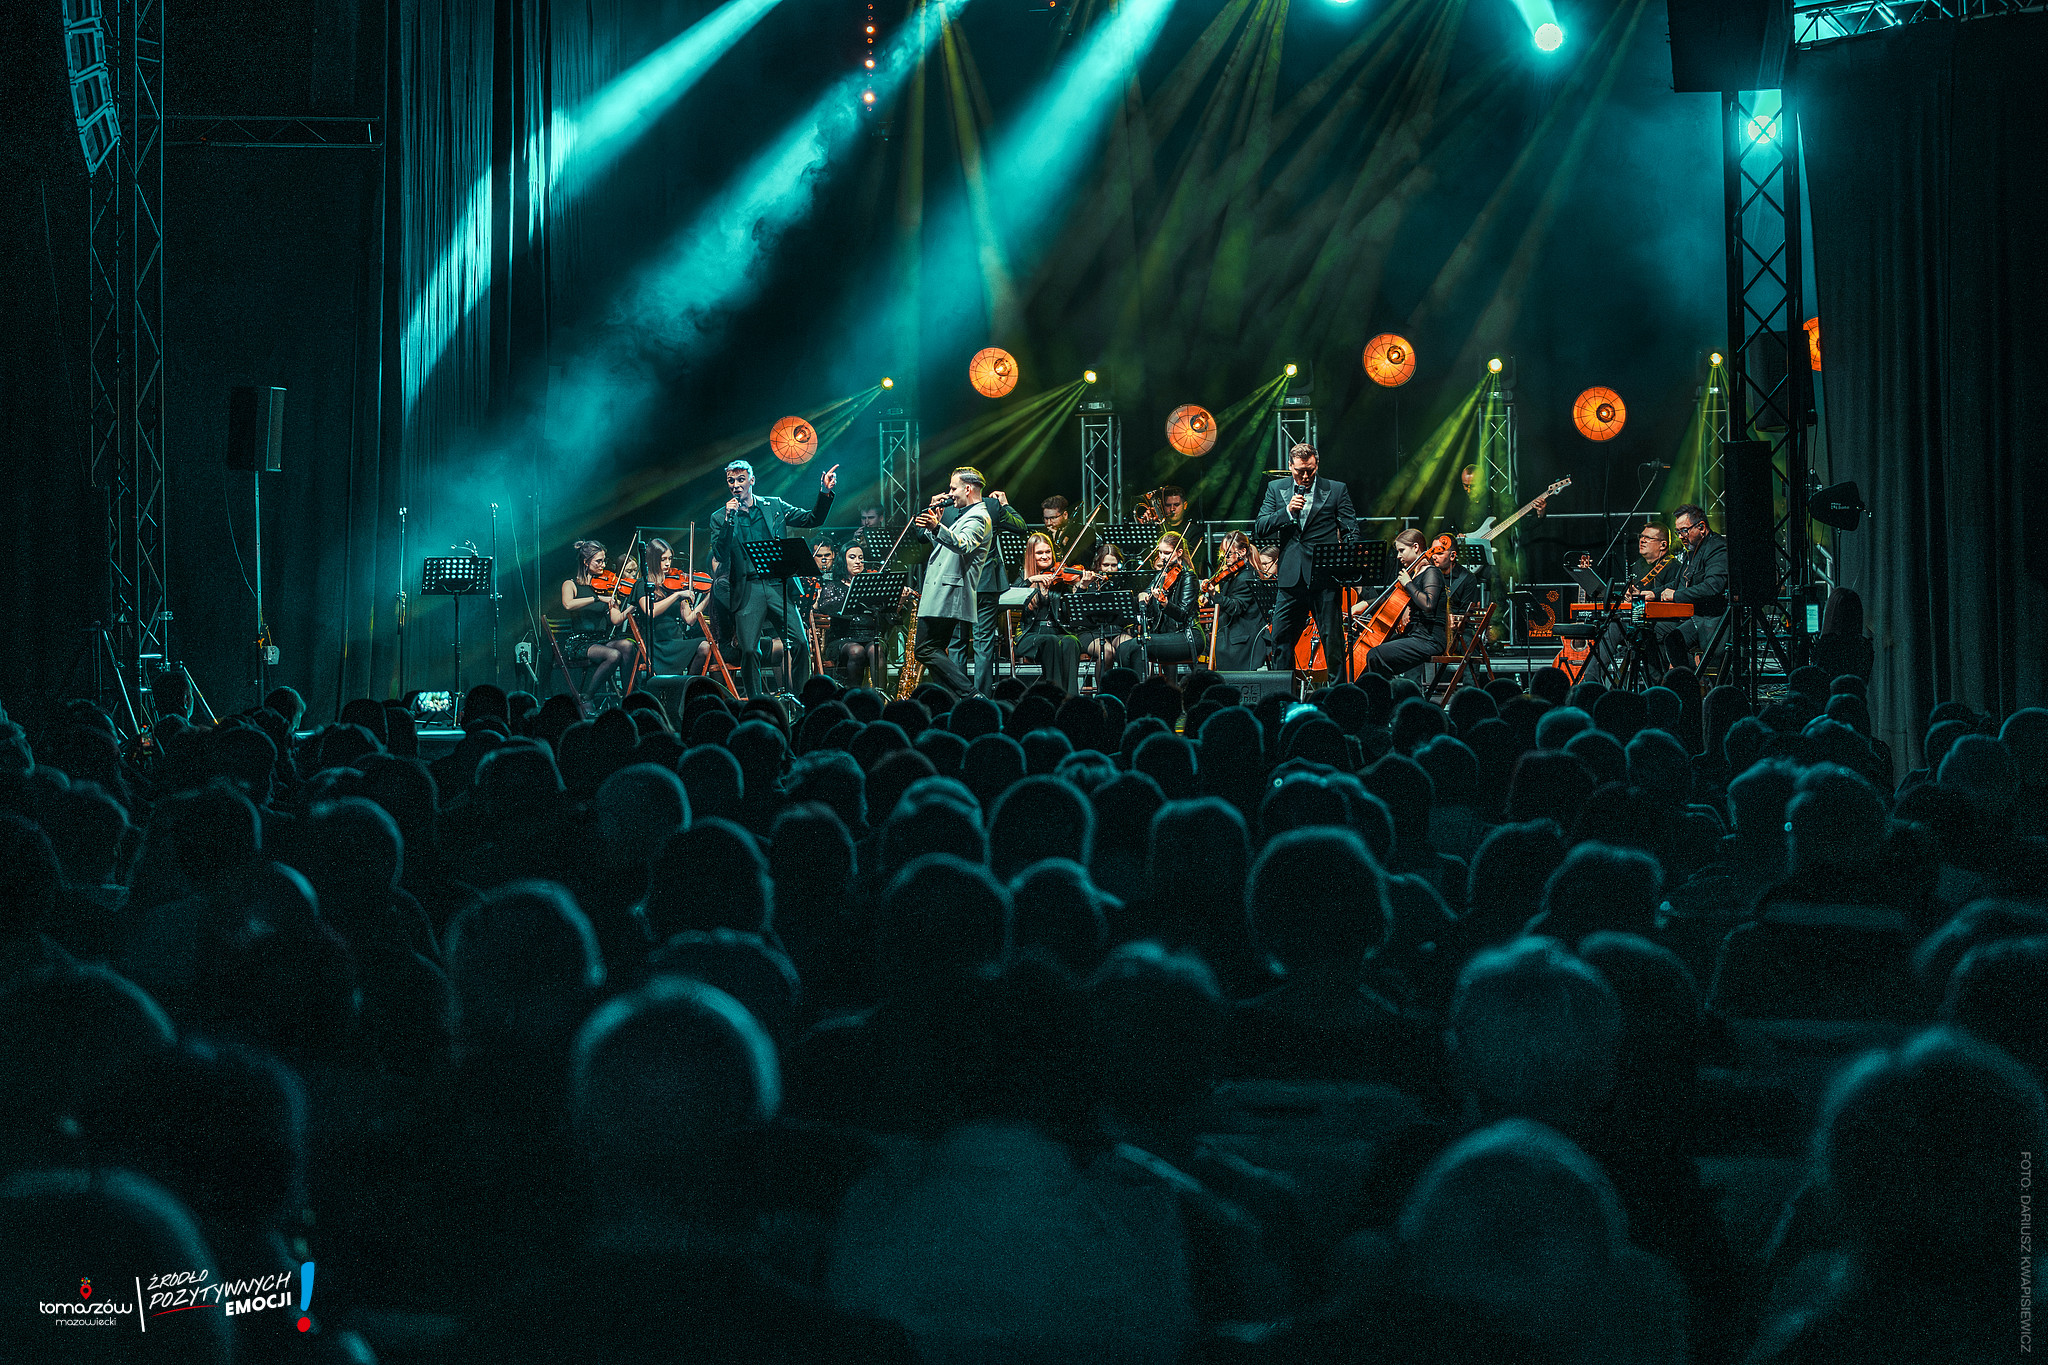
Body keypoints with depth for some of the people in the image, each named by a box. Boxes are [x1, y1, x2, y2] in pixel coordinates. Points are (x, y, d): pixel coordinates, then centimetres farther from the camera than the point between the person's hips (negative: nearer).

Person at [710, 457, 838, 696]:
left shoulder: (774, 506, 13)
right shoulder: (720, 518, 8)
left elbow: (811, 519, 12)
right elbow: (720, 556, -4)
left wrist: (825, 493, -2)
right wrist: (728, 520, -12)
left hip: (777, 585, 1)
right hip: (747, 591, -1)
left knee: (800, 643, -10)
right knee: (748, 650, -9)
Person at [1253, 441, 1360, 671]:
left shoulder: (1337, 490, 4)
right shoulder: (1276, 488, 10)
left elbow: (1351, 531, 5)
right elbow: (1260, 528, 4)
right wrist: (1288, 511, -11)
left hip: (1325, 577, -2)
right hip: (1291, 577, 2)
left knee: (1332, 639, -1)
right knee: (1280, 638, 3)